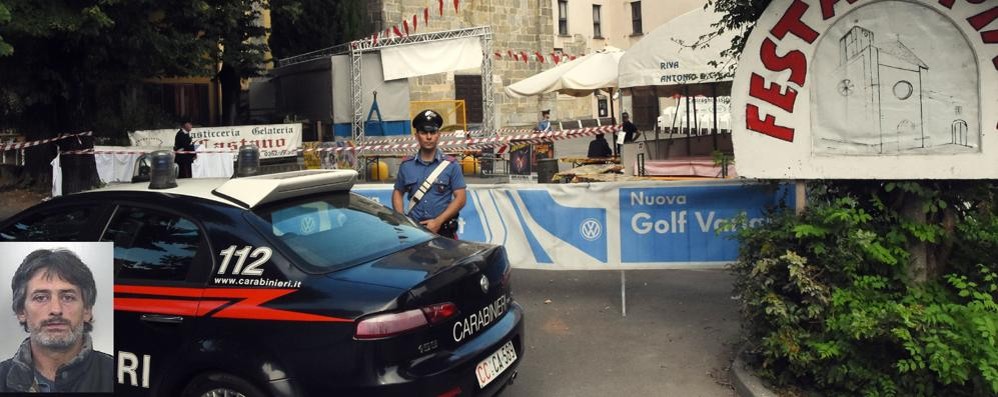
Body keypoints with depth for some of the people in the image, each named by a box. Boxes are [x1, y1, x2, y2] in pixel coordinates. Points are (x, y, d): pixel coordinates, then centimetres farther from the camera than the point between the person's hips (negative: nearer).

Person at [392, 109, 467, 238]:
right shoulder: (406, 165, 8)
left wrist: (438, 221, -13)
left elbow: (460, 198, -3)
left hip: (443, 230, -2)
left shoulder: (450, 165, 1)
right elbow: (398, 193, 15)